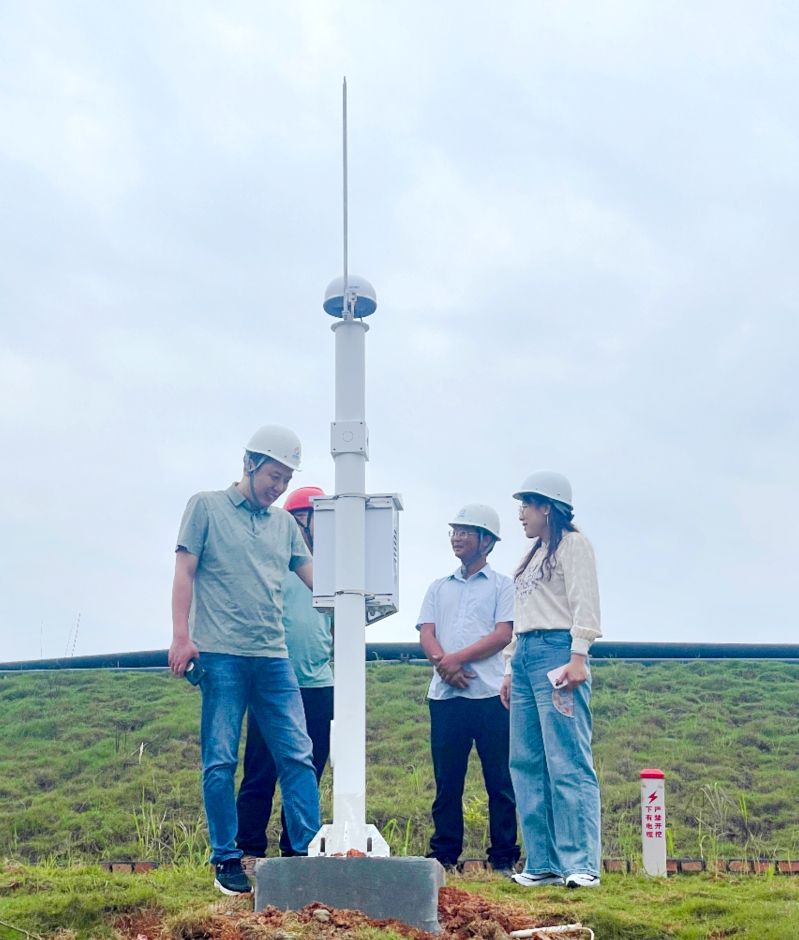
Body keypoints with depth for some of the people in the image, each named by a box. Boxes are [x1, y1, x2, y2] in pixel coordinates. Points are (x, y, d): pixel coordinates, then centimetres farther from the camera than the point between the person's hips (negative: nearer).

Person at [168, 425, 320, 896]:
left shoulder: (284, 523, 16)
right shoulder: (207, 507, 5)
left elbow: (315, 575, 14)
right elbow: (185, 573, 0)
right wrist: (182, 636, -9)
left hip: (274, 656, 4)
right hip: (221, 654, -4)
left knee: (298, 756, 0)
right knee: (221, 761, 0)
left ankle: (308, 851, 5)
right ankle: (227, 859, 8)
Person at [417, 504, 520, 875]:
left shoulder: (502, 586, 8)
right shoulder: (438, 588, 20)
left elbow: (503, 634, -5)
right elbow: (426, 634, 9)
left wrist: (458, 658, -13)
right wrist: (442, 662, -12)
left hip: (490, 694, -3)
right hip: (444, 694, 4)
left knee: (500, 781, -1)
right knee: (446, 781, 5)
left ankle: (504, 858, 4)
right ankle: (444, 855, 11)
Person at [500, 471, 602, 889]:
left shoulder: (572, 543, -1)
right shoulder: (534, 554, 25)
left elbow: (584, 603, -11)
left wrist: (577, 657, -20)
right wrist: (510, 667, 21)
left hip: (556, 653, -9)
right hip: (525, 657, 9)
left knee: (568, 763, -11)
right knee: (527, 765, 5)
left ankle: (580, 865, -12)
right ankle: (543, 863, 7)